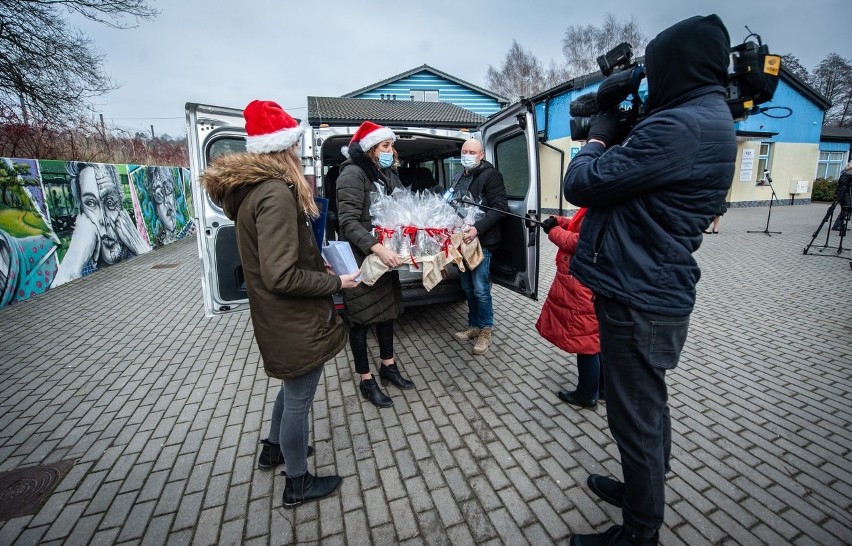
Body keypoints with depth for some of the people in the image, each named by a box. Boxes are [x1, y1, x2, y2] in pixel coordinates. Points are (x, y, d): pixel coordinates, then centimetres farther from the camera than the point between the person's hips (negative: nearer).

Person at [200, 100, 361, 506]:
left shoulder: (251, 188, 6)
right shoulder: (275, 194, -25)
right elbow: (282, 277, -29)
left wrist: (318, 265, 9)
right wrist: (335, 282, -17)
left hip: (279, 318, 10)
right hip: (294, 322, -10)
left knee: (292, 387, 30)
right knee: (298, 401, 10)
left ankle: (274, 447, 52)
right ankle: (298, 483, 33)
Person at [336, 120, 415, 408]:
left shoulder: (388, 174, 10)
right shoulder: (353, 173, -15)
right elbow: (348, 222, -23)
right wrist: (377, 248, -33)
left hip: (385, 254, 8)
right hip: (360, 258, -8)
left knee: (387, 310, 17)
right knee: (361, 318, 5)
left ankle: (388, 367, 36)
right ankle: (366, 380, 21)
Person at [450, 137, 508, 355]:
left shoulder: (490, 175, -6)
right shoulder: (458, 179, 18)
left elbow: (500, 207, -15)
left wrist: (478, 228, -26)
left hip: (481, 241, -7)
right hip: (463, 240, 7)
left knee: (480, 288, -4)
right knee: (468, 288, 13)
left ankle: (486, 330, 12)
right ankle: (474, 326, 27)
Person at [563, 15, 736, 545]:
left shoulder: (680, 126, -20)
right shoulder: (710, 120, 14)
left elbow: (581, 183, -17)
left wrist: (599, 135, 1)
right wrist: (619, 133, 9)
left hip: (638, 301, -10)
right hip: (657, 293, 11)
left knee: (636, 420, 6)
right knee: (649, 409, 24)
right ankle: (643, 491, 46)